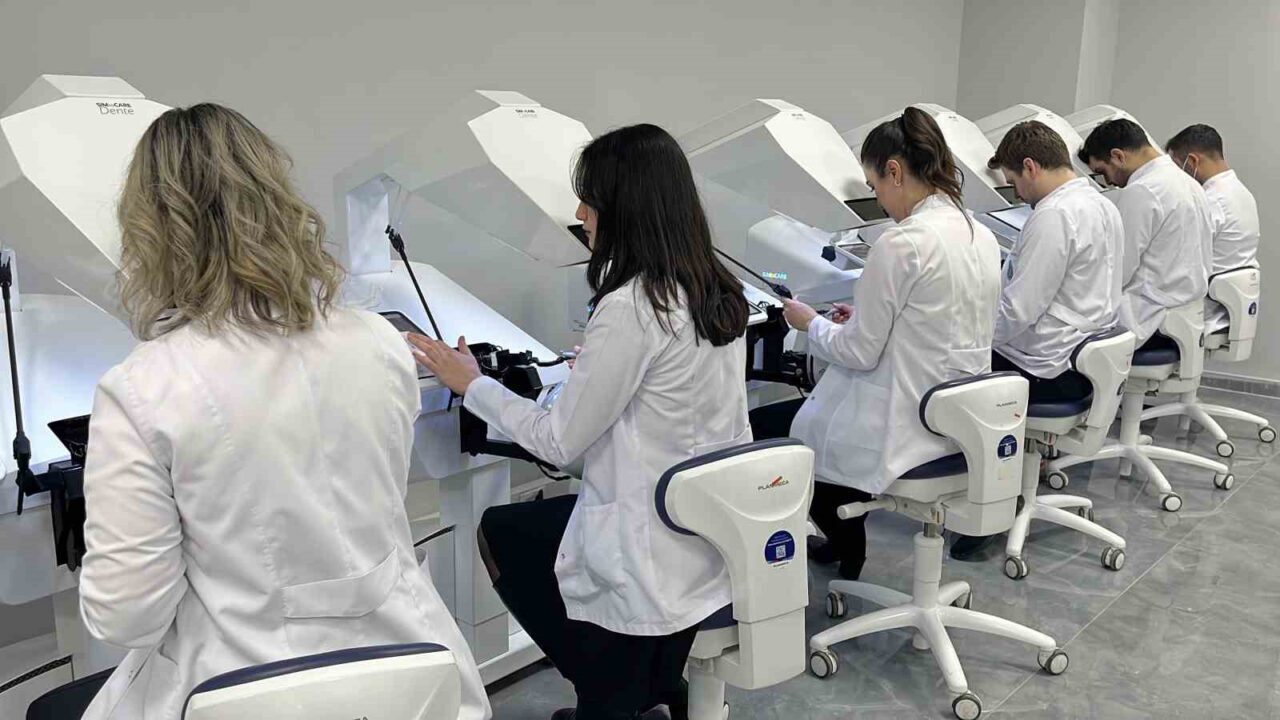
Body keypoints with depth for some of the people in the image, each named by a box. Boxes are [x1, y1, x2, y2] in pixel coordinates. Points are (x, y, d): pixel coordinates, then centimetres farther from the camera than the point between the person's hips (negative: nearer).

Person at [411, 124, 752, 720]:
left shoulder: (629, 309, -24)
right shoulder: (720, 291, 1)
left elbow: (559, 443, -16)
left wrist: (470, 384, -3)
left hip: (656, 556, -8)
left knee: (499, 530, 18)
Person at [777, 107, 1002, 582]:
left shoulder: (900, 245, -23)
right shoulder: (983, 237, 4)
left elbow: (859, 353, -16)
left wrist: (811, 323, 2)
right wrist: (866, 318, 15)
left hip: (908, 427, -9)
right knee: (815, 406, 29)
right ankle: (844, 547, 40)